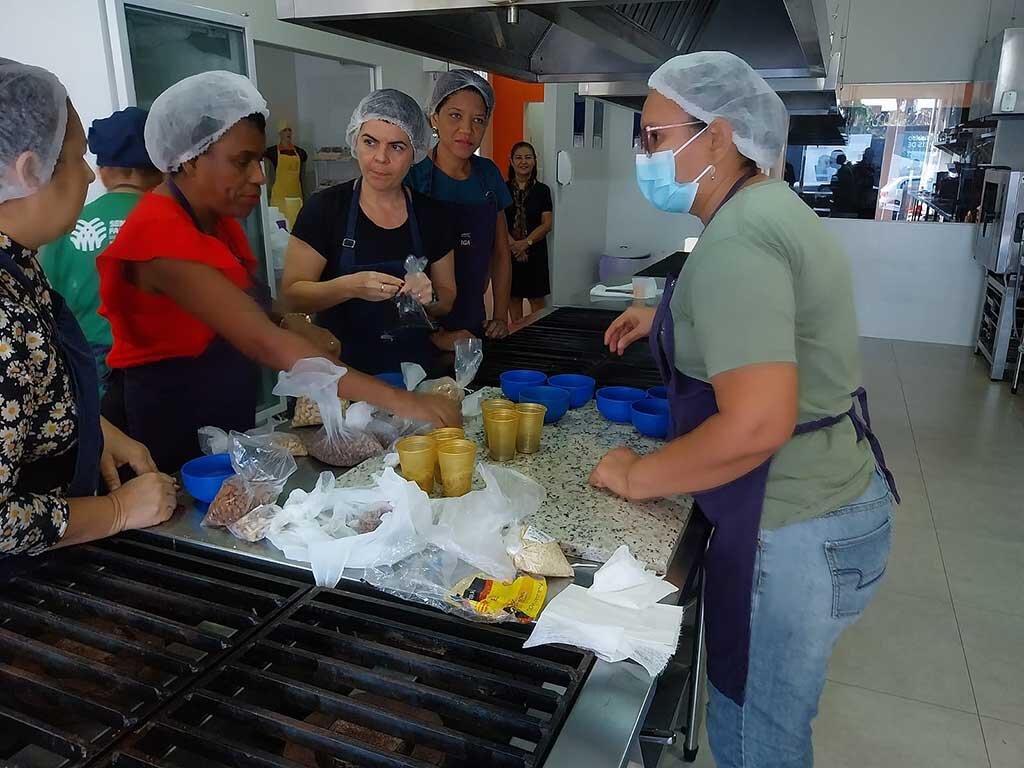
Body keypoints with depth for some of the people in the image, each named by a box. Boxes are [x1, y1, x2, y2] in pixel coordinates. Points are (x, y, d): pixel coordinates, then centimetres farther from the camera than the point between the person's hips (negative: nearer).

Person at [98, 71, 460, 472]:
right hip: (164, 435, -8)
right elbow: (265, 344, -34)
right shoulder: (161, 233, -25)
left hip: (227, 429, 8)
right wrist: (398, 401, -38)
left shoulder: (218, 218, 4)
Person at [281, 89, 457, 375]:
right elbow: (291, 295, -8)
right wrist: (349, 287, -24)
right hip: (342, 368, -2)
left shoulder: (433, 215, 1)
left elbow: (446, 302, 8)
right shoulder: (324, 208, -6)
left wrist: (429, 296, -13)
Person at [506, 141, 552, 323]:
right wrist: (513, 245, -18)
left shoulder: (542, 190, 3)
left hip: (535, 252, -1)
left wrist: (526, 242, -17)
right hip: (509, 252, 1)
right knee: (513, 297, 8)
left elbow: (547, 224, -3)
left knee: (537, 300, 0)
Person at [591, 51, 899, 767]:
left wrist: (636, 476, -17)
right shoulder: (772, 205, 9)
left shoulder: (735, 239, -24)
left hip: (795, 532, -9)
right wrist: (667, 321, 19)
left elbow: (756, 425, -31)